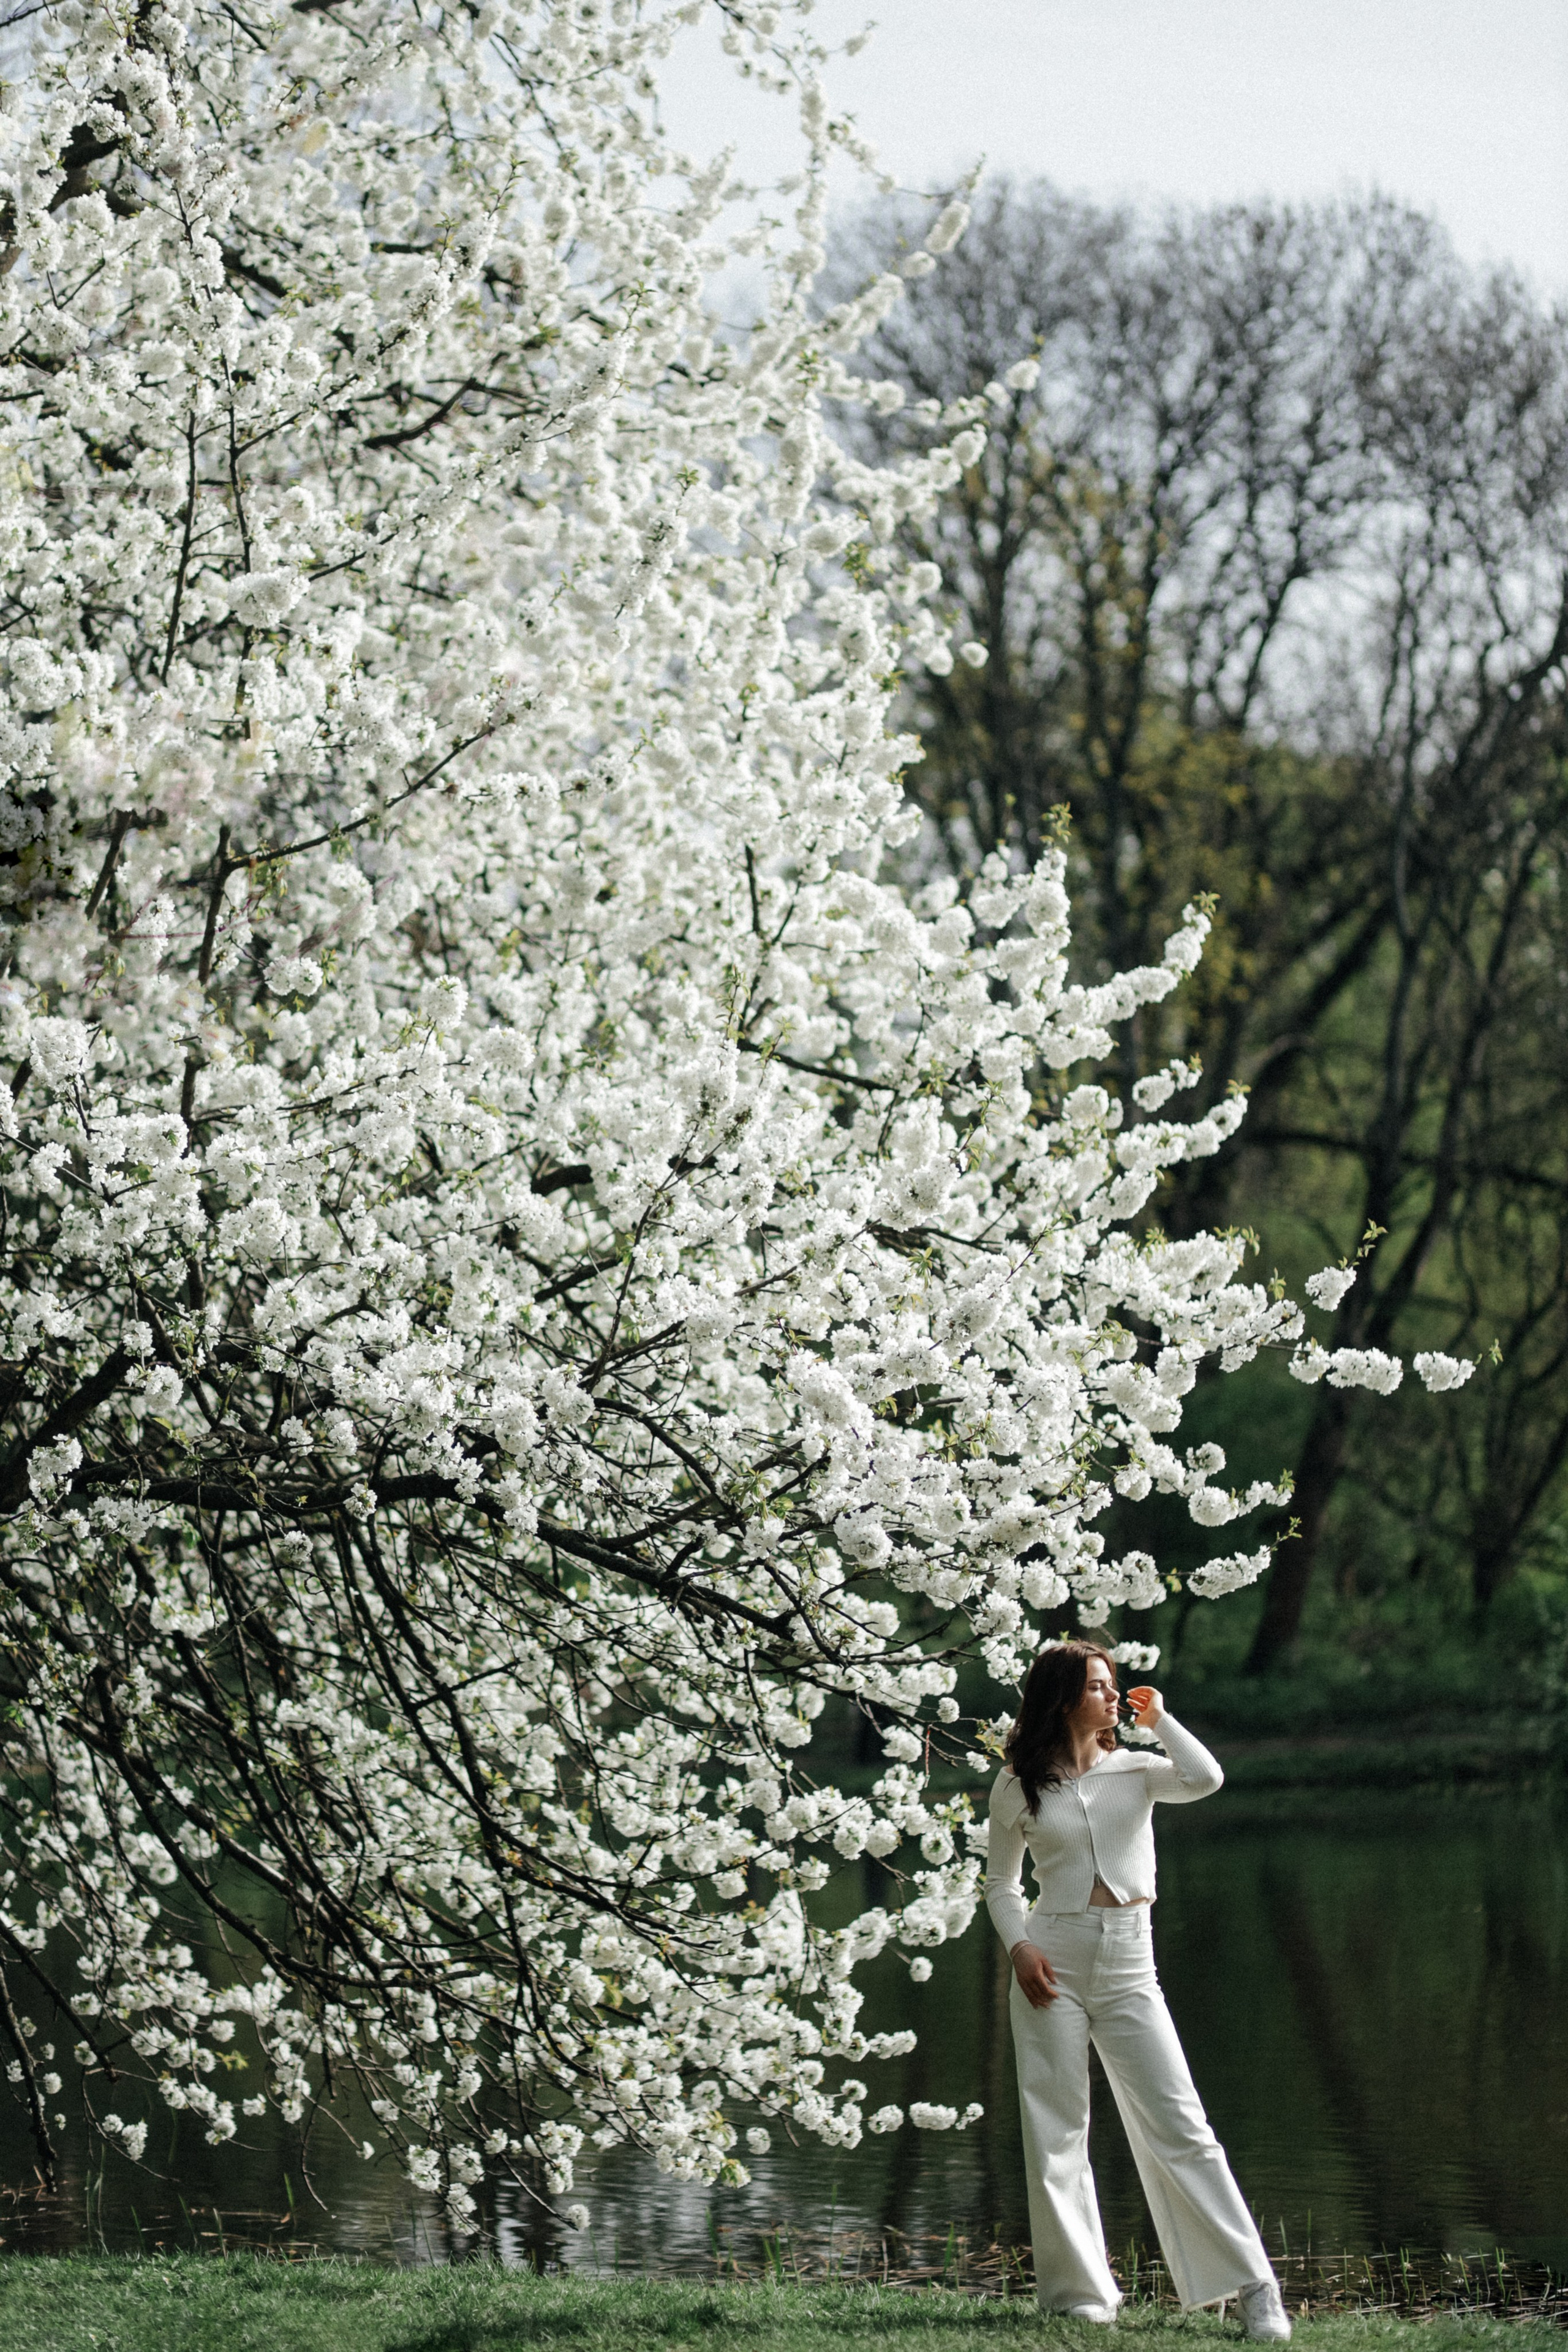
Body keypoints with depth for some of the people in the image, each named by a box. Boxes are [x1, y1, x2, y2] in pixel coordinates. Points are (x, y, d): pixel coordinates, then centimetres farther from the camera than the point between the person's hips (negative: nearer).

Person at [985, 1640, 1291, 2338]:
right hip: (1053, 1960, 0)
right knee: (1056, 2130, 0)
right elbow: (1001, 1882, 13)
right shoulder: (1017, 1787, 5)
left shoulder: (1136, 1770, 7)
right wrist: (1018, 1947, -4)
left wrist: (1159, 1719, 1)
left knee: (1178, 2125, -4)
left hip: (1128, 1966, 0)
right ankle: (1080, 2291, 9)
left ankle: (1251, 2286, -4)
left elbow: (1206, 1779, -13)